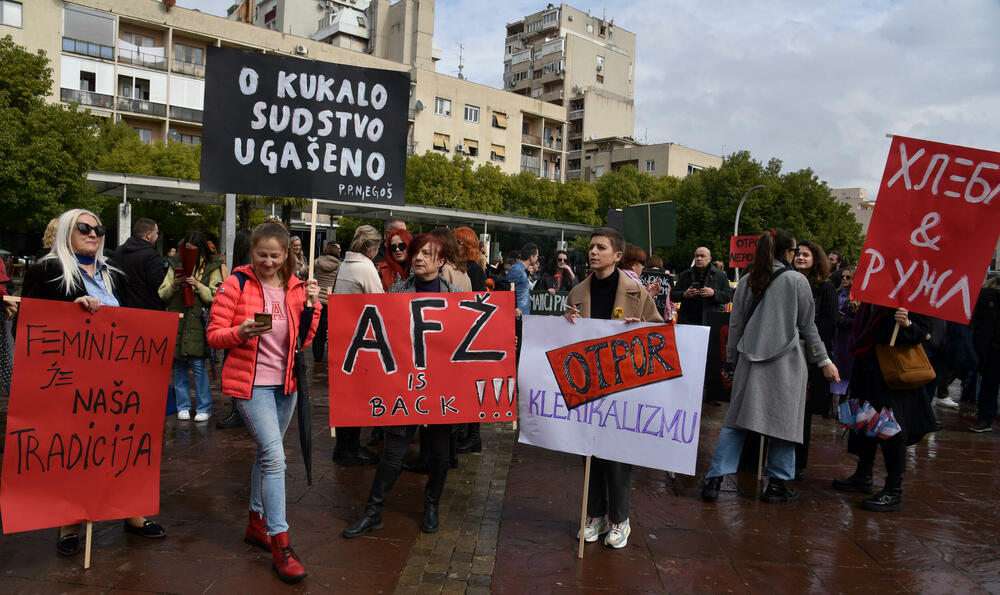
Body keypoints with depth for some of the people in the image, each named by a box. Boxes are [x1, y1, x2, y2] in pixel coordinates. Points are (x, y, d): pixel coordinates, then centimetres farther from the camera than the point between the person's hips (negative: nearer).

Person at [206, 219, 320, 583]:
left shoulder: (296, 287, 4)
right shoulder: (237, 284, -7)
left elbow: (304, 339, 5)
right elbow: (214, 335, -7)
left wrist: (310, 305, -8)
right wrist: (241, 333, -26)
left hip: (286, 382, 5)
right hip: (251, 382, -5)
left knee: (267, 453, 17)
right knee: (275, 456, -13)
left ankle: (256, 523, 35)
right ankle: (280, 545, -5)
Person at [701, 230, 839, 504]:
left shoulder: (746, 281, 6)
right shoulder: (797, 281, -4)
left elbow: (735, 325, 10)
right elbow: (808, 326, 1)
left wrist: (732, 359, 18)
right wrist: (824, 361, 9)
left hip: (751, 359, 4)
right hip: (787, 360, -3)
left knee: (737, 420, 6)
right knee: (784, 421, 7)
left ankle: (715, 479, 1)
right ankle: (777, 484, 14)